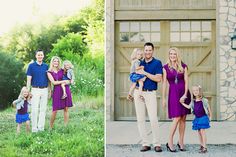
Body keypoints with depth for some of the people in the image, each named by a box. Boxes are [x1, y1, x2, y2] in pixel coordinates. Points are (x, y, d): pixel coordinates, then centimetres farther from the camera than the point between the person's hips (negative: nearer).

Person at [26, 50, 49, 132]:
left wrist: (50, 90, 8)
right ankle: (34, 128, 2)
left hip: (44, 90, 3)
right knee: (34, 109, -4)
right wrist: (28, 91, -8)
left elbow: (48, 79, 12)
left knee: (43, 109, 5)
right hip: (35, 90, -3)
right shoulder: (31, 66, 0)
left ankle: (41, 127, 13)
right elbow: (29, 79, -2)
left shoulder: (46, 66, 9)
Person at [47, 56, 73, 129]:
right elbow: (53, 82, -8)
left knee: (66, 109, 1)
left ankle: (66, 126, 8)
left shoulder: (62, 70, 10)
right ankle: (51, 127, 10)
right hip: (57, 91, -3)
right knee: (55, 110, -4)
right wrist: (63, 81, -7)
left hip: (66, 89, 3)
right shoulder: (49, 72, 3)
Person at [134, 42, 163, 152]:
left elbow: (158, 79, -10)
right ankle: (145, 144, 8)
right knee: (140, 119, 2)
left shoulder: (157, 63, 1)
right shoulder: (140, 63, 13)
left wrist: (145, 73, -13)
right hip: (138, 92, 4)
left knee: (153, 119, -10)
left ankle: (157, 144, 0)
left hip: (151, 93, -4)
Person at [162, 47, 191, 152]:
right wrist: (163, 98, -2)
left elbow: (186, 81, 0)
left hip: (184, 93, 2)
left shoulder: (183, 66, 5)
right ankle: (170, 142, -5)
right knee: (177, 118, -12)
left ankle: (181, 142, 12)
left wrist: (185, 95, -12)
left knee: (183, 119, 3)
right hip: (173, 93, -2)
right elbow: (164, 83, 1)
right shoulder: (166, 67, 3)